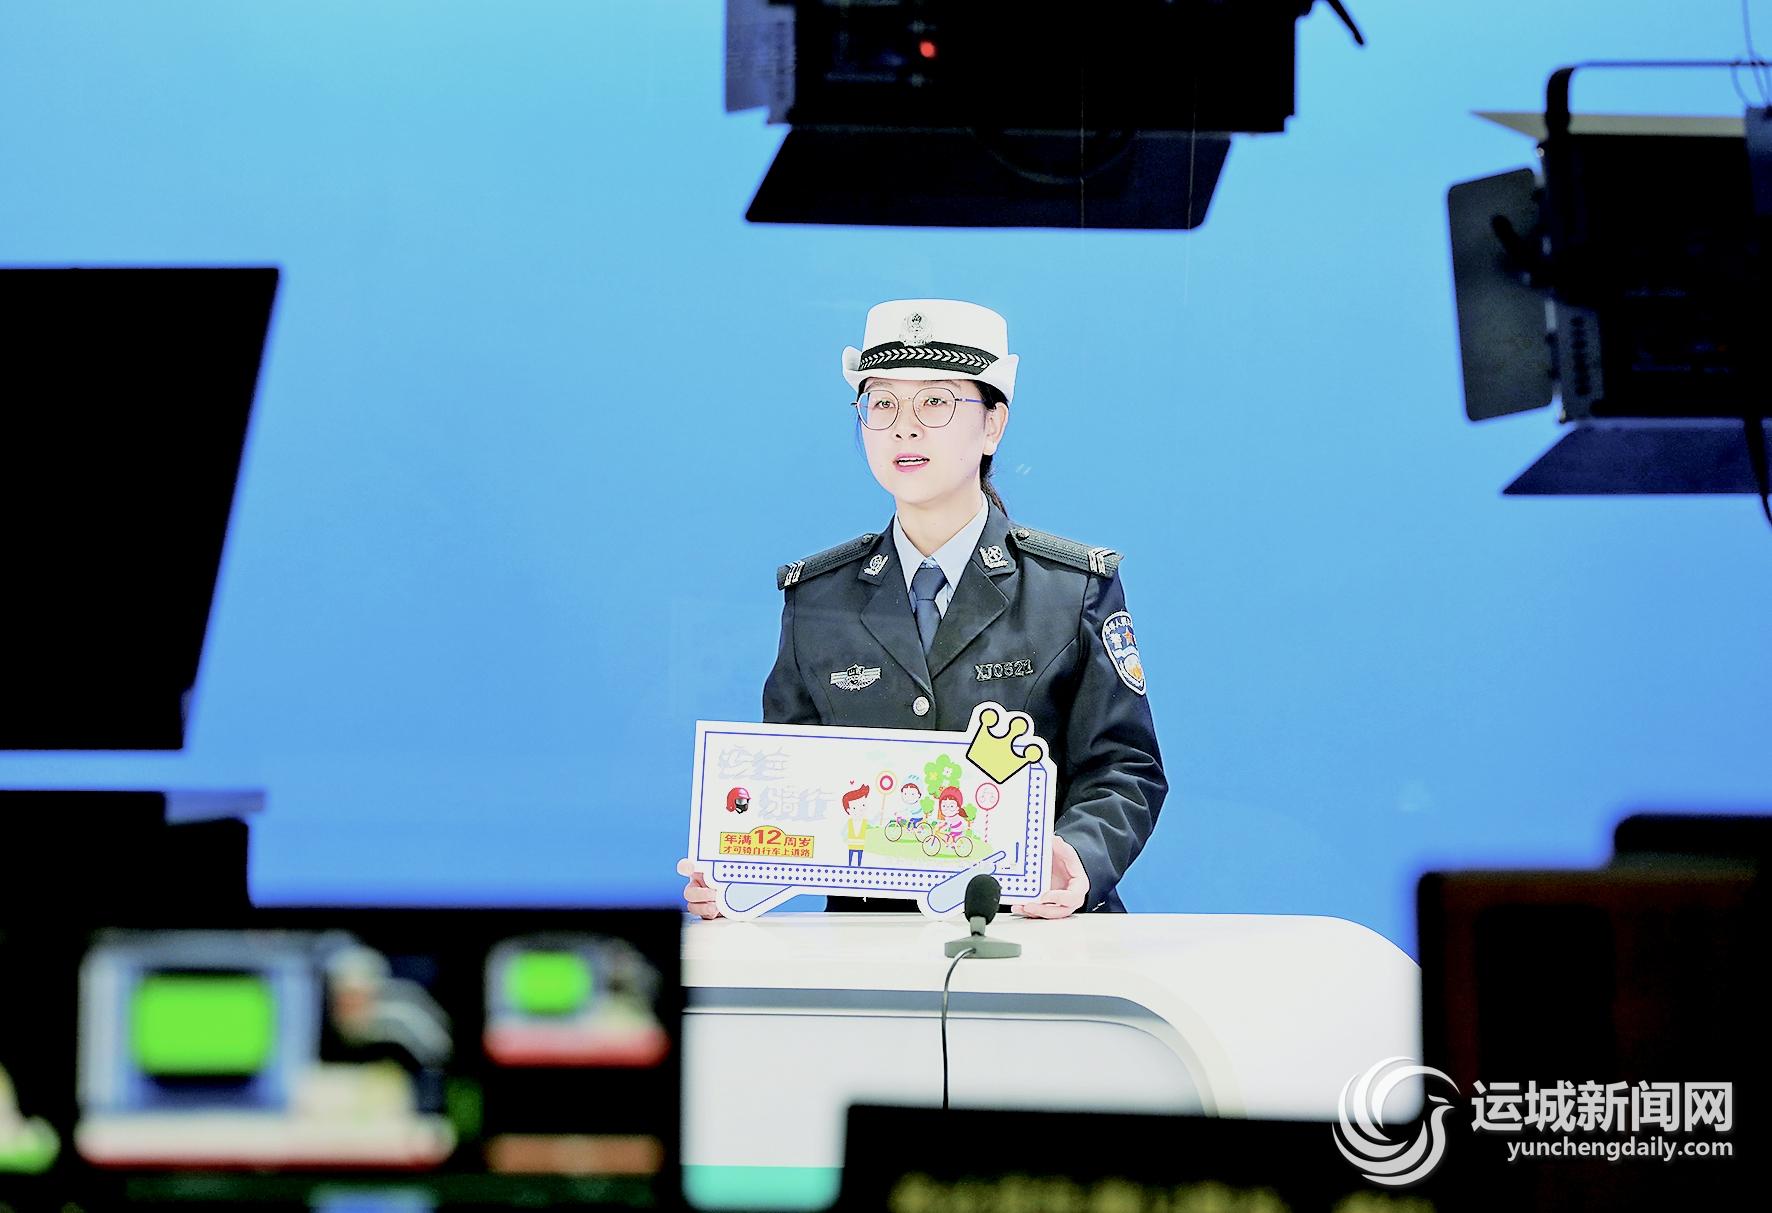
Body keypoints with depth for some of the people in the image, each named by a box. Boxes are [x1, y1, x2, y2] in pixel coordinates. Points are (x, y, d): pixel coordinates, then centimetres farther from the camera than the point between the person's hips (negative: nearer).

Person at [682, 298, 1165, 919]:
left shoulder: (1078, 587, 6)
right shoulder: (816, 597, 13)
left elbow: (1122, 769, 4)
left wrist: (1080, 858, -19)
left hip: (1036, 925, -2)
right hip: (869, 938, 2)